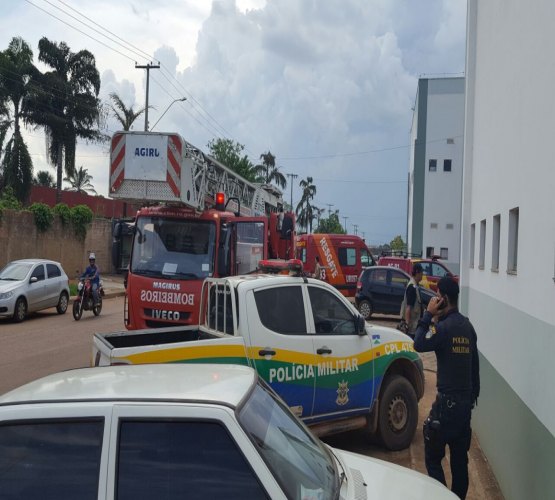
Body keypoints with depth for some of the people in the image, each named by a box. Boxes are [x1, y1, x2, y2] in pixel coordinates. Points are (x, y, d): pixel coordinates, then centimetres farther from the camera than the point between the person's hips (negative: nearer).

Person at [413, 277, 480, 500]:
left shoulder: (444, 327, -18)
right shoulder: (467, 326, 9)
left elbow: (419, 345, -12)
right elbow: (474, 363, 14)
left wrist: (428, 314, -9)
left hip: (448, 401, -8)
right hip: (466, 400, 8)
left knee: (432, 457, 1)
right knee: (460, 458, 15)